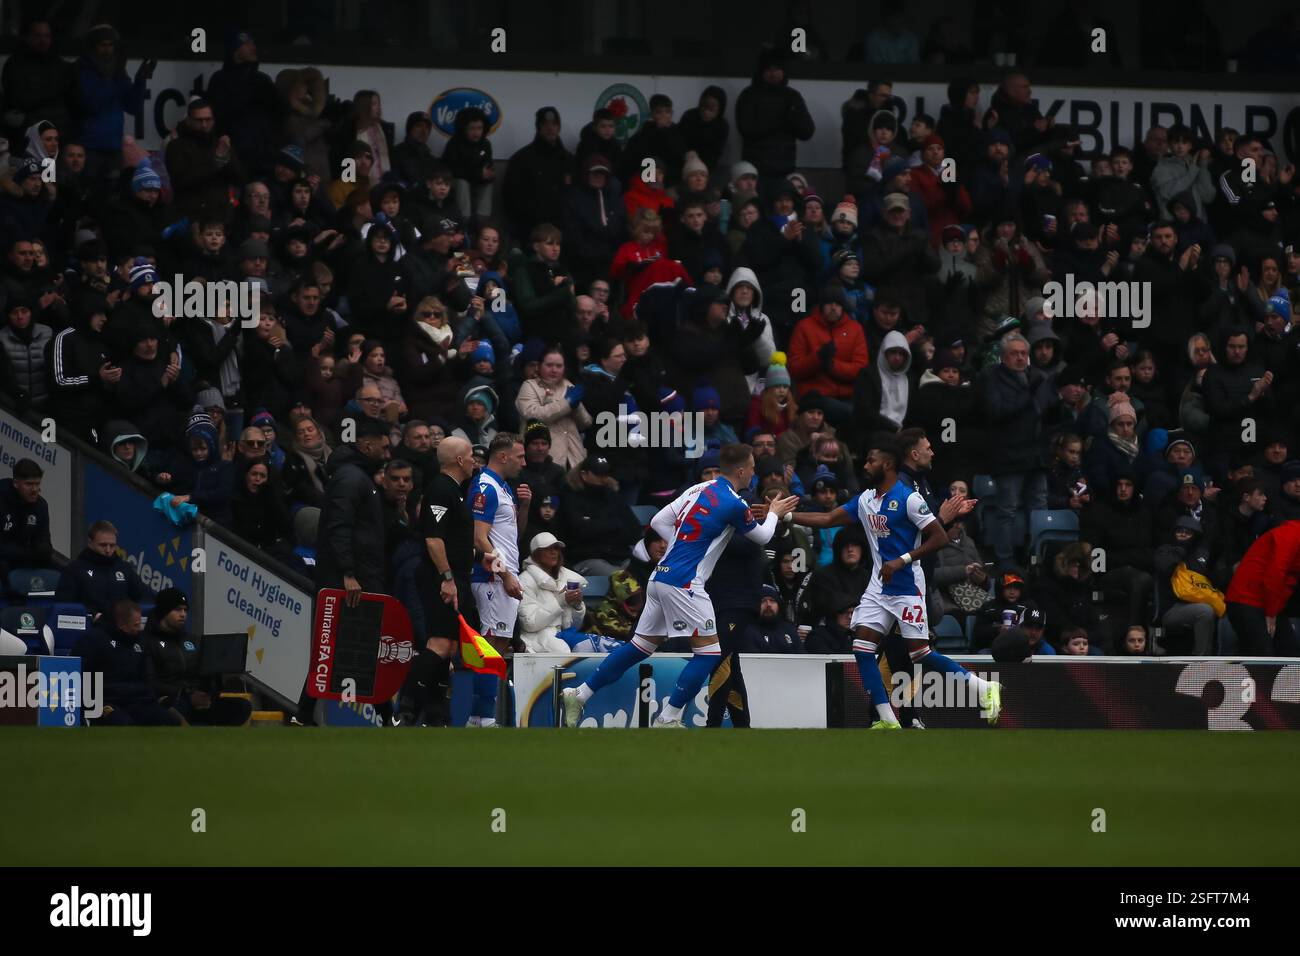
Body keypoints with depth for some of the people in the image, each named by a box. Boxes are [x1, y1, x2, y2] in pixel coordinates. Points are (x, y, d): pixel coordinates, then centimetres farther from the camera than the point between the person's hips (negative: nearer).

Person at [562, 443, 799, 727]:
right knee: (709, 651, -1)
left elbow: (658, 521, 15)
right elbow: (762, 536, 7)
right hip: (683, 584, -8)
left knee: (642, 645, 16)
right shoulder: (734, 504, -10)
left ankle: (579, 694, 16)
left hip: (661, 576, 8)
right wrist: (774, 513, 26)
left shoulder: (698, 489, 12)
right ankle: (668, 719, -3)